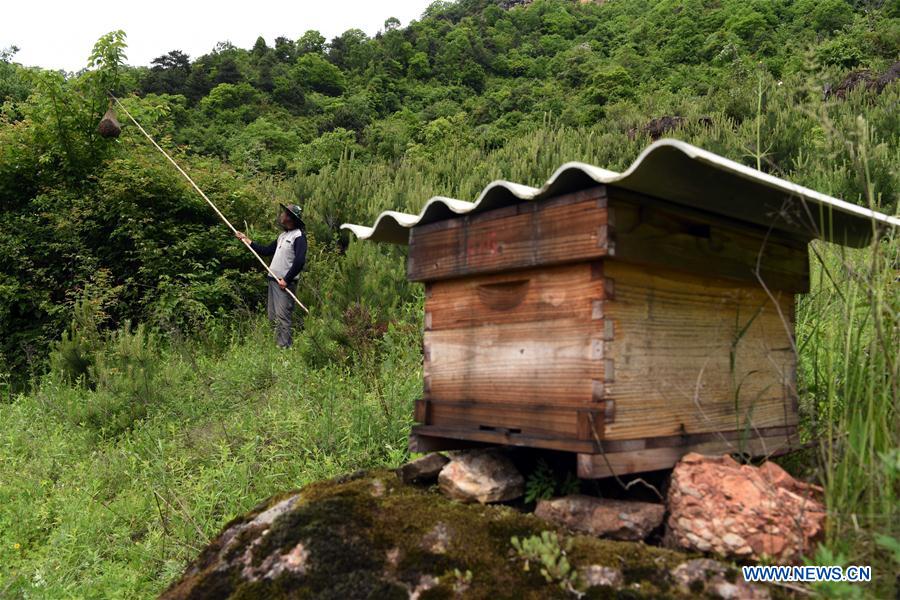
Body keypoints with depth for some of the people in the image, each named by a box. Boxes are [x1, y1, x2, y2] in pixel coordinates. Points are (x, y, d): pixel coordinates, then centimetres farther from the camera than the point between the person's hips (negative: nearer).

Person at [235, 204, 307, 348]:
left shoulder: (299, 236, -10)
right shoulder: (282, 235, 20)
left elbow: (300, 261, -19)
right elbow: (266, 251, 25)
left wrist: (286, 280, -18)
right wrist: (247, 240, 23)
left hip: (285, 283, -9)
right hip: (273, 280, 9)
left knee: (282, 317, -13)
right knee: (272, 317, 10)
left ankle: (284, 348, -12)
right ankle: (276, 344, 15)